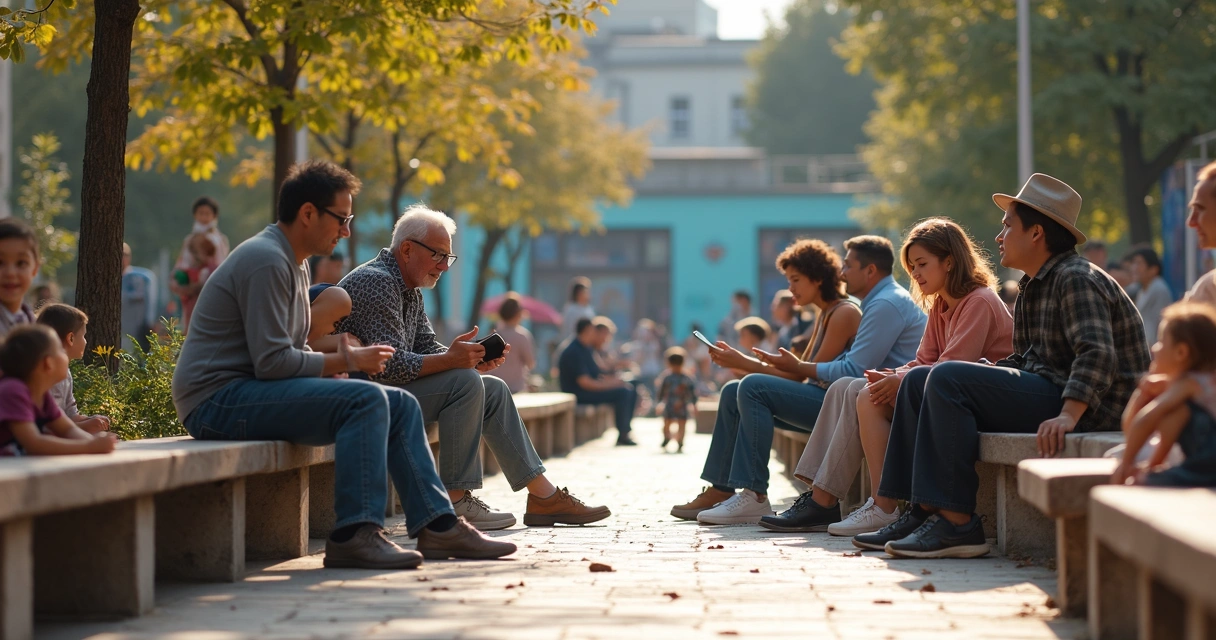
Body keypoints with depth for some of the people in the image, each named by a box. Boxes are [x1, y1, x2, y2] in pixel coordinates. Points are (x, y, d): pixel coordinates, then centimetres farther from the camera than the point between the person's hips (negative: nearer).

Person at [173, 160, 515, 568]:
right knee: (365, 400, -27)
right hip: (217, 401, -10)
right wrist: (346, 361, -10)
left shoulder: (293, 264, 19)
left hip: (252, 391, 11)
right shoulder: (265, 261, -16)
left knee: (400, 405, 5)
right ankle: (354, 535, -28)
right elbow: (273, 362, -22)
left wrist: (342, 357, 0)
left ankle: (437, 526, 3)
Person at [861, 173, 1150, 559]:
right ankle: (922, 511, -1)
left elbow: (1097, 354, -26)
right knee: (918, 381, 9)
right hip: (1044, 391, 11)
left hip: (1088, 407, -11)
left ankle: (956, 523, -27)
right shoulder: (1035, 286, 19)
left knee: (947, 379, -24)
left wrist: (1068, 416, -38)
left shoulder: (1076, 279, -13)